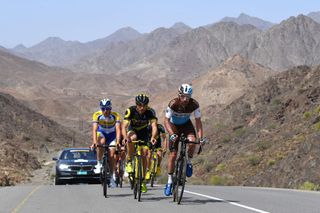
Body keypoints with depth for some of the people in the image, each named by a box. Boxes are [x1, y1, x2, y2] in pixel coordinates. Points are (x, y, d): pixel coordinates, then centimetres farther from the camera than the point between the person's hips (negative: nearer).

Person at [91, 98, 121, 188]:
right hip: (101, 133, 0)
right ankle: (99, 163, -17)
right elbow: (94, 129, -35)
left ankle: (112, 177, 5)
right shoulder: (97, 115, -27)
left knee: (112, 155, -13)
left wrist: (118, 142, -52)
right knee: (101, 142, -35)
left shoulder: (116, 116, -28)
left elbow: (118, 129, -37)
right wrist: (94, 142, -50)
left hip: (112, 135, 0)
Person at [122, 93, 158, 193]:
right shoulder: (130, 110, -30)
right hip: (132, 130, -1)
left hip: (144, 133, 1)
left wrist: (153, 137, -61)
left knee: (144, 155, -10)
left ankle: (143, 180, 3)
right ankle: (129, 162, -21)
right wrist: (125, 137, -58)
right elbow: (124, 126, -37)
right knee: (132, 138, -37)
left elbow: (154, 126, -41)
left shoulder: (150, 112, -28)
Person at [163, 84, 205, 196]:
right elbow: (166, 120, -29)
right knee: (173, 154, -8)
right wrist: (172, 134, -42)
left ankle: (189, 162, -2)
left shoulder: (194, 104, -26)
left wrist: (200, 137, -26)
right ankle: (169, 182, 1)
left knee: (192, 142, -31)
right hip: (174, 125, -1)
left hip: (186, 124, 1)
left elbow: (198, 121, -17)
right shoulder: (173, 104, -31)